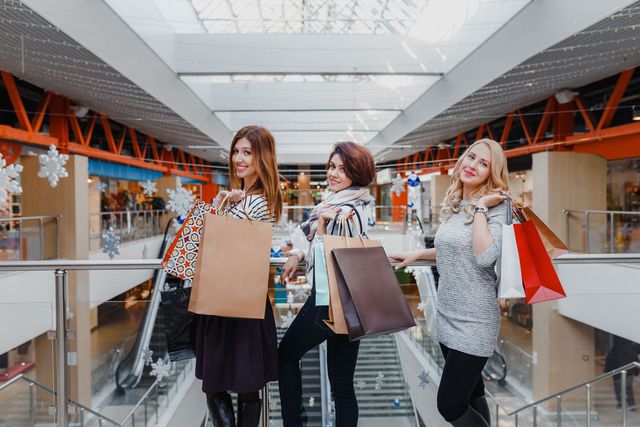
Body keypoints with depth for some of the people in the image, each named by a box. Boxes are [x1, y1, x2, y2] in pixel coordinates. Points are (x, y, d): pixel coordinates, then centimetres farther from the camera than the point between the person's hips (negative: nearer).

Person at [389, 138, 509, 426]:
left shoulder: (496, 208, -13)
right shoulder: (451, 205, 7)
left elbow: (485, 257, -29)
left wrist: (480, 208, -22)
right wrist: (417, 255, 15)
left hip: (473, 322, -7)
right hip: (447, 316, 7)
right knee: (470, 394, 21)